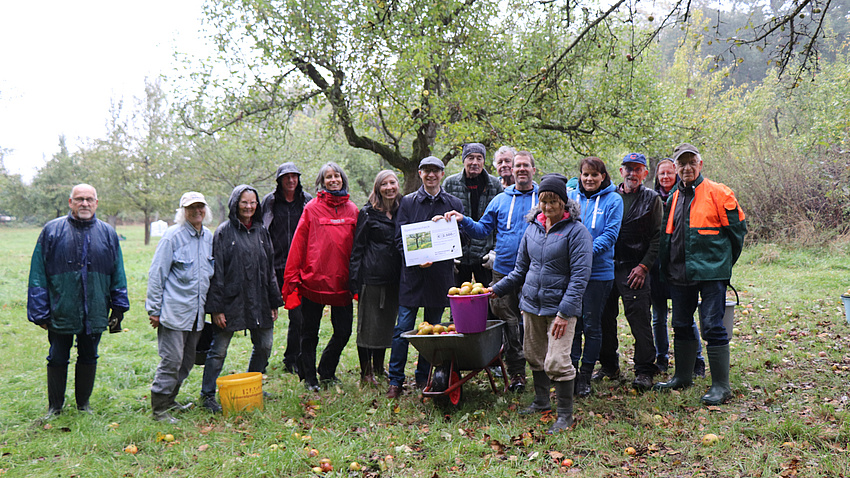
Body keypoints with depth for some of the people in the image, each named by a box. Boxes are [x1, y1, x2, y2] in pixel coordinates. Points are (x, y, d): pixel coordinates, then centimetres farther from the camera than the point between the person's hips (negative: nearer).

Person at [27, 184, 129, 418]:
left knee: (88, 358, 13)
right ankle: (54, 407, 26)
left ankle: (84, 403, 30)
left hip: (95, 312, 2)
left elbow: (118, 274, 9)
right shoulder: (52, 231, -1)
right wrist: (40, 311, -6)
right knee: (57, 360, 10)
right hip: (60, 311, -1)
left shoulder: (107, 233, 5)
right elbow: (38, 274, -2)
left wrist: (118, 308, 6)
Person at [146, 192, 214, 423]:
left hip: (197, 313, 7)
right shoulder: (173, 236, -9)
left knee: (187, 361, 13)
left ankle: (169, 400, 28)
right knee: (171, 360, -6)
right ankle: (159, 408, 7)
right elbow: (156, 274, -7)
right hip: (174, 312, -6)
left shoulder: (209, 237, 10)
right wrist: (154, 309, -8)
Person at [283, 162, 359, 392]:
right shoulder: (312, 208, -1)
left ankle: (326, 372, 30)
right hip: (313, 281, -3)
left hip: (342, 282, 3)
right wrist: (292, 278, -7)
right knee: (310, 332, 8)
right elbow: (298, 244, -3)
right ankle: (309, 377, 26)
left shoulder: (352, 210, 8)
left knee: (344, 331, 8)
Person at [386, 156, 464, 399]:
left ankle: (424, 378, 23)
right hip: (413, 273, -1)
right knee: (403, 329, -3)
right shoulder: (408, 202, 6)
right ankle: (396, 381, 7)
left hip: (440, 274, 1)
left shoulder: (454, 204, 8)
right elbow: (399, 238, 2)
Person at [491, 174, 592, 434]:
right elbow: (521, 268, 19)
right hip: (531, 304, 6)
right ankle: (541, 402, 34)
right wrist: (496, 289, 11)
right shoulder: (532, 228, 9)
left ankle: (565, 414, 7)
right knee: (534, 356, 15)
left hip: (560, 305, -6)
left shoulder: (576, 232, -9)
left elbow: (579, 276, -13)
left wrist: (564, 312, -19)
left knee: (556, 361, -9)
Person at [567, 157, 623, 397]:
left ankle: (586, 376, 15)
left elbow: (610, 234, -7)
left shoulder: (612, 200, 1)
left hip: (598, 271, -2)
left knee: (591, 324, 4)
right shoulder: (570, 197, 9)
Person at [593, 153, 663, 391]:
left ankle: (644, 371, 3)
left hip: (635, 269, -3)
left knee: (639, 318, -6)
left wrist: (644, 266, -9)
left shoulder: (651, 199, 4)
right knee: (605, 316, 8)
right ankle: (608, 365, 22)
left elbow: (657, 237, 0)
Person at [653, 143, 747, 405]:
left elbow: (737, 226, -2)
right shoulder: (674, 198, 14)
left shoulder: (717, 193, -5)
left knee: (713, 327, -6)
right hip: (679, 273, 7)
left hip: (710, 272, -7)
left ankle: (721, 386, 3)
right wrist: (666, 266, 15)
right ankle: (683, 376, 29)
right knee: (681, 325, 15)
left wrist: (725, 261, 3)